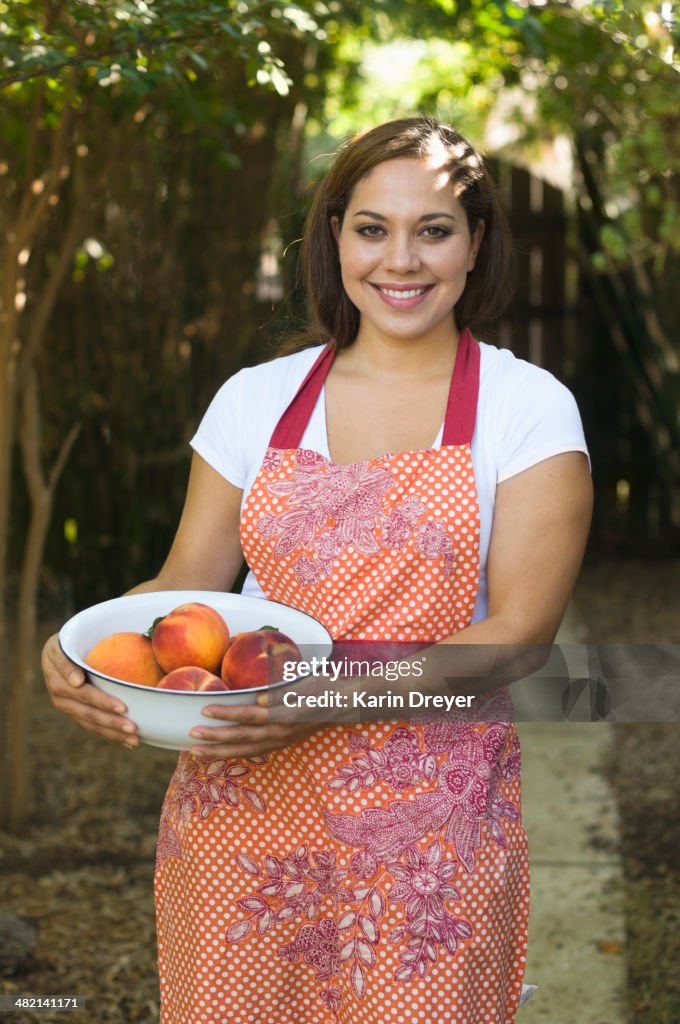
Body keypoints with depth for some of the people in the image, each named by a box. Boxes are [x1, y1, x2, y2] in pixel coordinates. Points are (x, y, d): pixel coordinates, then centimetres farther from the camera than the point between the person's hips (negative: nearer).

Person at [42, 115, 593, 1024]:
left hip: (430, 825, -2)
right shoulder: (257, 400, 6)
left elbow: (520, 629, -11)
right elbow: (185, 583, 6)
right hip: (244, 813, 2)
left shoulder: (529, 408, -3)